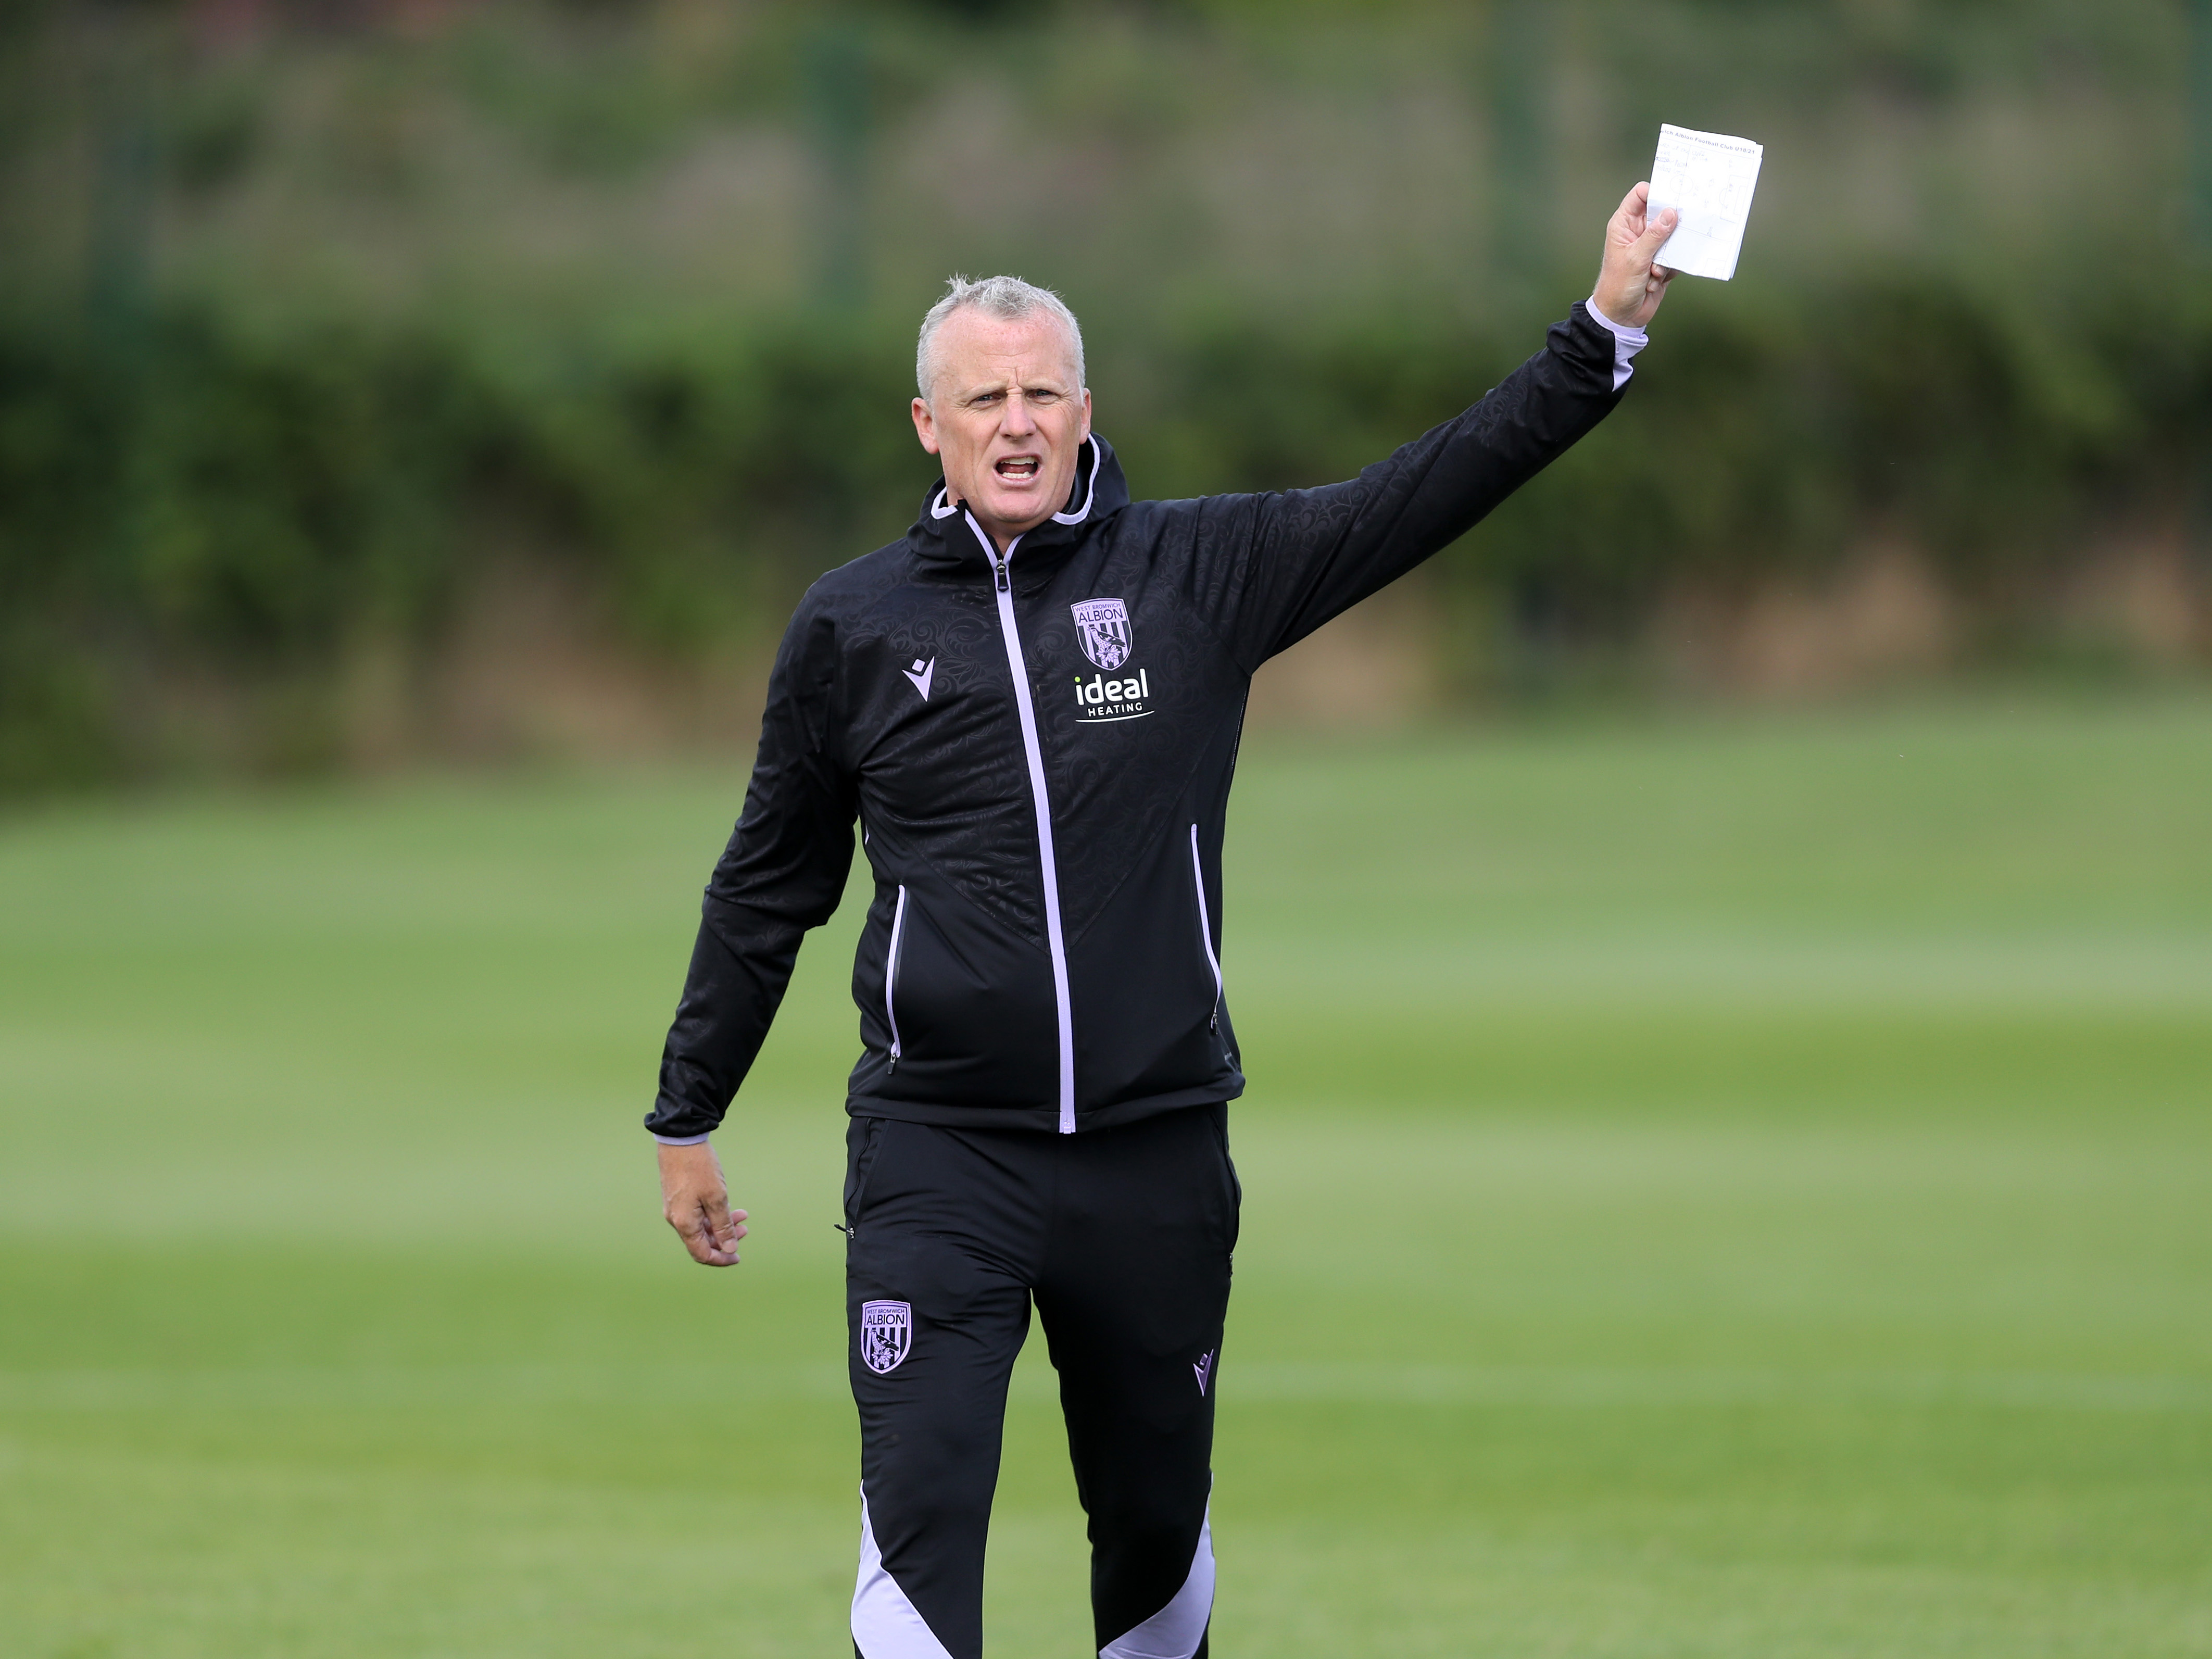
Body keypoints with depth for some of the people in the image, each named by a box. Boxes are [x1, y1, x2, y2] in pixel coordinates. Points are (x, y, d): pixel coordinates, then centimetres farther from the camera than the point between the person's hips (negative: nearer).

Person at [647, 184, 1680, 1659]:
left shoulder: (1196, 575, 1)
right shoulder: (853, 626, 3)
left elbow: (1430, 494, -4)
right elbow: (770, 889, 12)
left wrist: (1608, 331, -13)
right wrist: (687, 1119, 16)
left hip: (1159, 1148, 1)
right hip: (938, 1151, -1)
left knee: (1158, 1521, 11)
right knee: (921, 1511, -13)